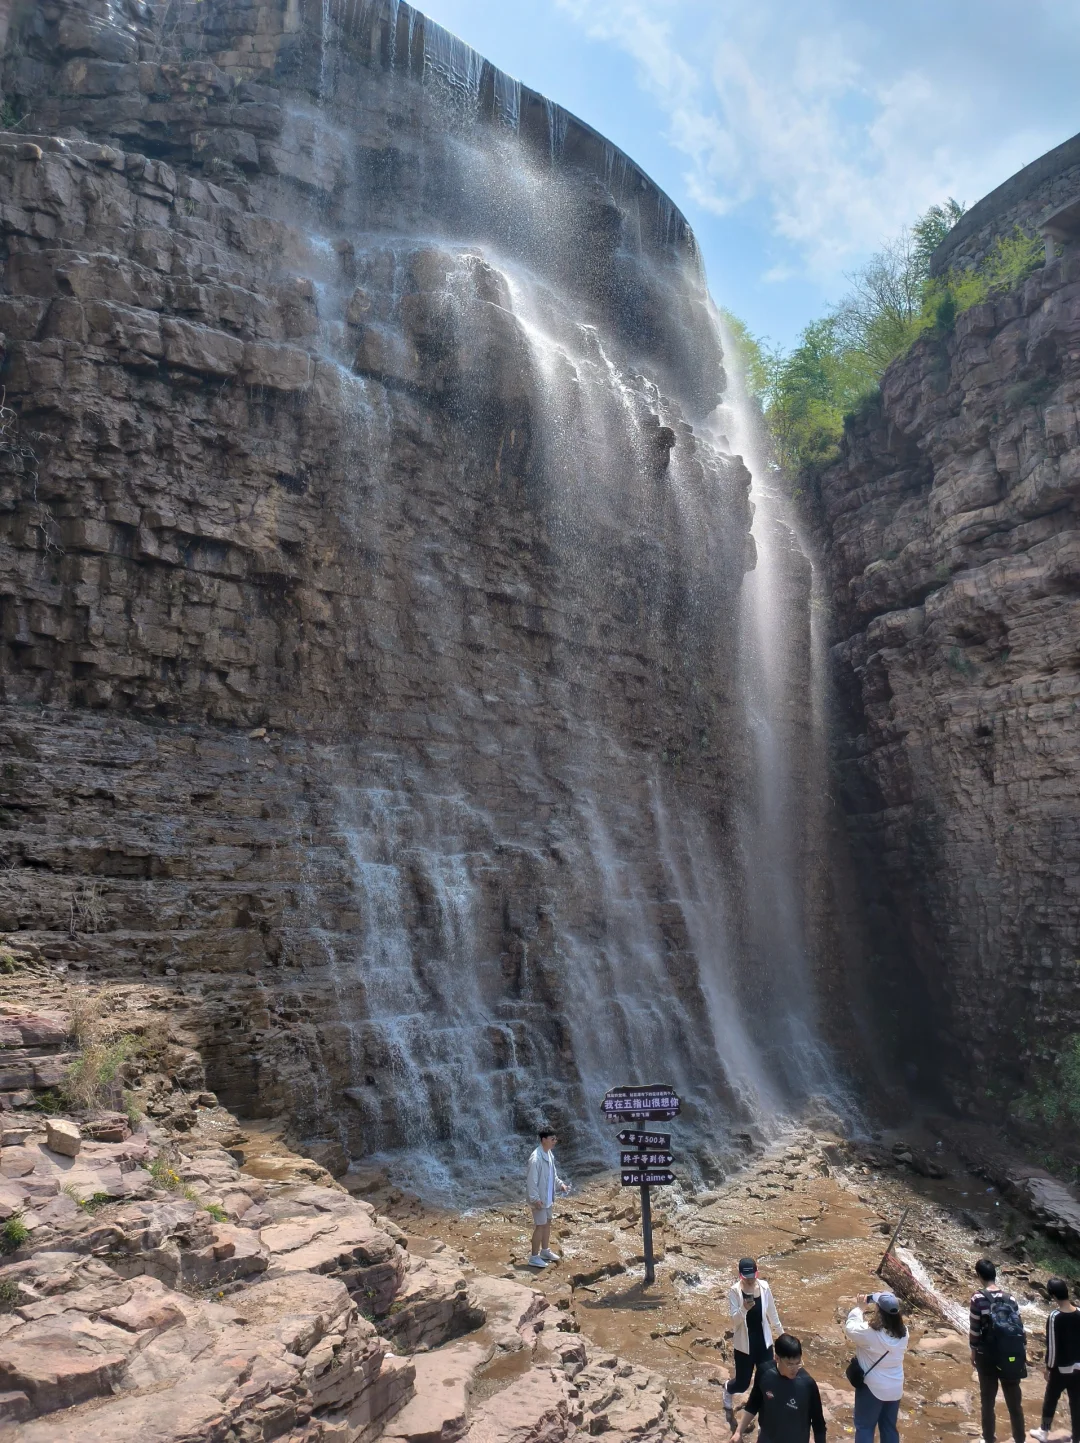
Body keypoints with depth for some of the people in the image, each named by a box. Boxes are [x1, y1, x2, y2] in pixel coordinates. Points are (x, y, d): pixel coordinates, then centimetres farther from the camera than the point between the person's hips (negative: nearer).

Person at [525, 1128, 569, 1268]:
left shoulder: (550, 1154, 4)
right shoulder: (536, 1158, -26)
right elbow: (531, 1180, -24)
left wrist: (560, 1184, 3)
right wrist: (535, 1199, -25)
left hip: (547, 1197, 9)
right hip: (539, 1199, -9)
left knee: (547, 1223, 19)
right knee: (540, 1225, -2)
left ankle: (545, 1251, 35)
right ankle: (534, 1257, 8)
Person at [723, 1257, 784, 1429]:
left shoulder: (764, 1287, -8)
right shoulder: (734, 1291, -17)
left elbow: (772, 1314, 5)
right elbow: (735, 1319, -20)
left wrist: (781, 1335, 14)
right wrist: (744, 1308, -40)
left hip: (764, 1342, 2)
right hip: (744, 1345, -2)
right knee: (742, 1383, 12)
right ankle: (728, 1389, 46)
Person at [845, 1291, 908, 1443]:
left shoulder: (869, 1332, -26)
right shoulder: (903, 1333, -12)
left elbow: (850, 1328, -10)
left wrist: (859, 1308, 3)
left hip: (872, 1388, -5)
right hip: (895, 1389, 5)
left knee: (864, 1427, 12)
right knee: (889, 1428, 20)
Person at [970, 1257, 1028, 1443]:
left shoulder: (978, 1299, -11)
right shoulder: (1010, 1298, 0)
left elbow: (974, 1329, -9)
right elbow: (1020, 1327, 2)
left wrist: (973, 1352, 4)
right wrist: (1023, 1354, 13)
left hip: (988, 1356, -3)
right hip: (1011, 1356, 3)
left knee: (987, 1400, 12)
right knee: (1014, 1400, 15)